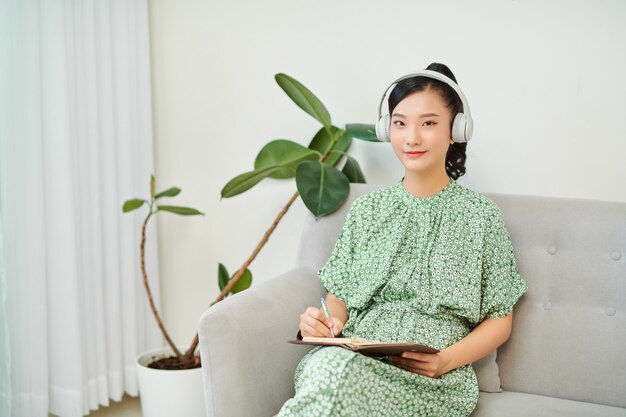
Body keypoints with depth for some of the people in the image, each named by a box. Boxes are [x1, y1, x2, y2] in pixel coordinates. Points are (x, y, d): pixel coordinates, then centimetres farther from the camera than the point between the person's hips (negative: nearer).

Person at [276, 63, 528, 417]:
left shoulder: (480, 214, 8)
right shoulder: (368, 208, 16)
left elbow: (500, 319, 8)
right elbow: (340, 298, 15)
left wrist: (447, 360, -10)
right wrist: (323, 322, -9)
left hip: (434, 383, -2)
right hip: (354, 357, 3)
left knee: (336, 376, -35)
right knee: (328, 364, -36)